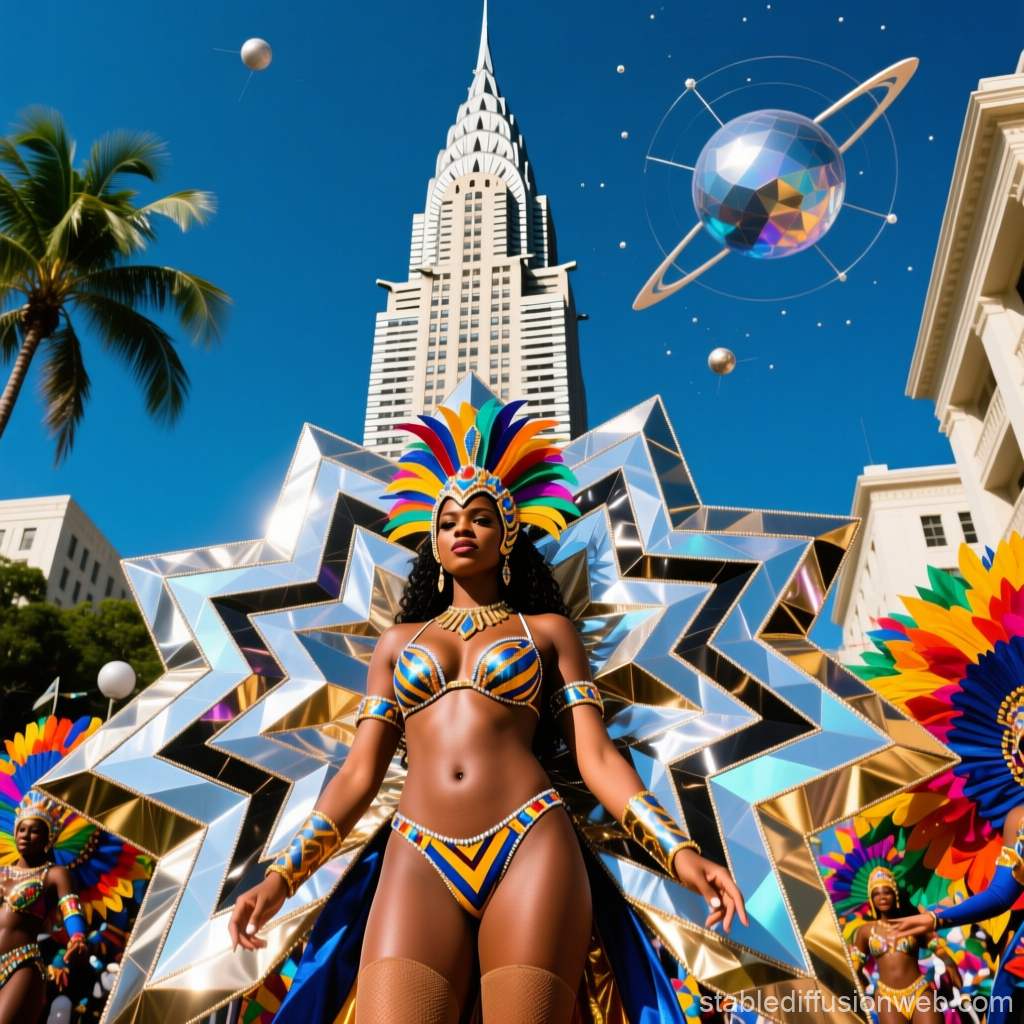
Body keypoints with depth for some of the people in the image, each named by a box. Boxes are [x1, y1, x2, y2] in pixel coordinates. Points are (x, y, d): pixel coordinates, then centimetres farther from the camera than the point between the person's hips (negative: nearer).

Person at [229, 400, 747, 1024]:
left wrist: (679, 852, -5)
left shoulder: (547, 629, 17)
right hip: (418, 859, 1)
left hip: (531, 845, -1)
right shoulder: (400, 641, 22)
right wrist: (282, 877, 8)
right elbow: (359, 773, 17)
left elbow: (596, 755, 8)